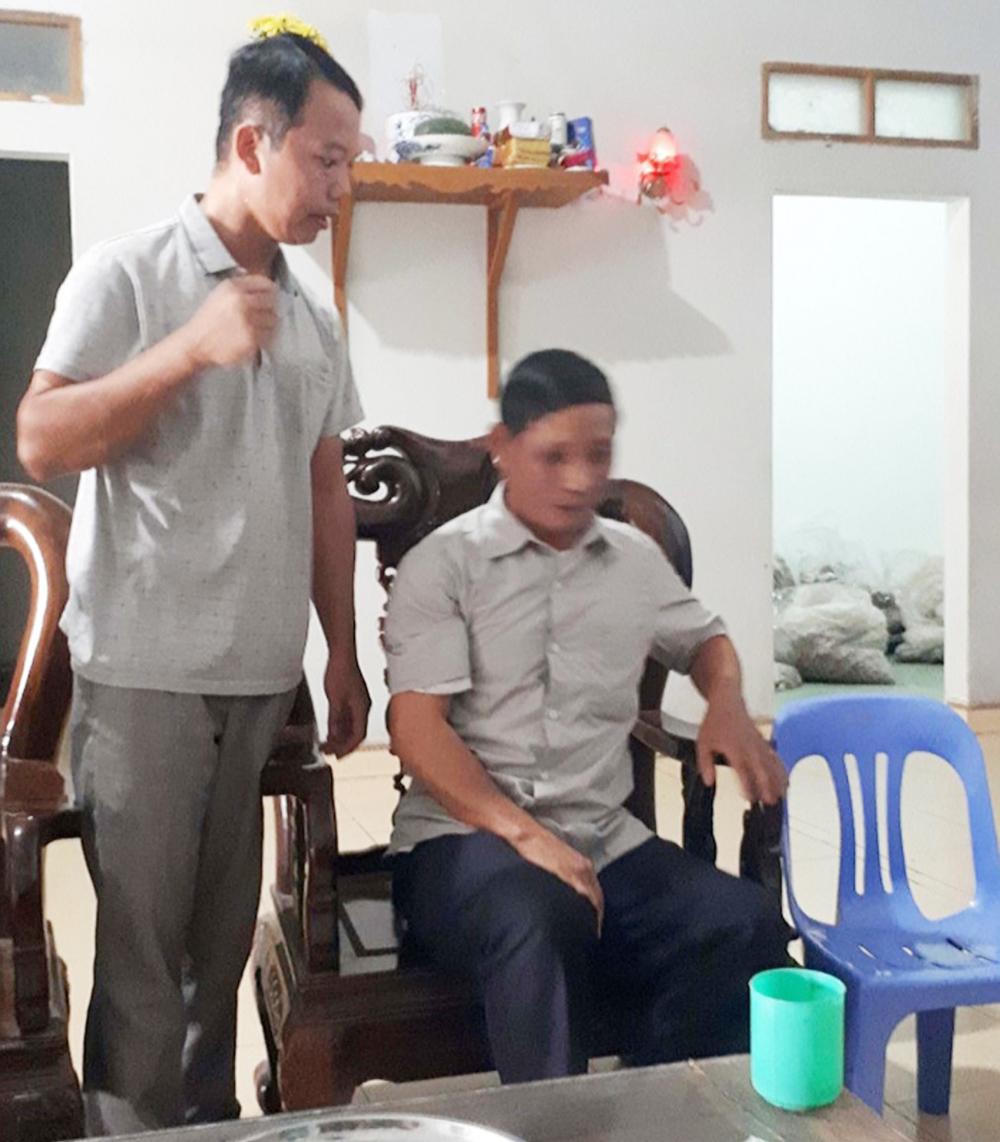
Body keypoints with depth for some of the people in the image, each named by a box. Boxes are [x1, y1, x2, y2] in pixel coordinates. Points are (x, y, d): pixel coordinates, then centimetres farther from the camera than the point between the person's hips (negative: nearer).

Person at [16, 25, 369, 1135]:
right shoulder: (125, 274, -4)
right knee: (140, 940, 2)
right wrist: (192, 348, -19)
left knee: (225, 932, 13)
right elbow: (40, 444, -11)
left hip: (265, 671, 5)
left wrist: (344, 652, 13)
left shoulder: (315, 319, 13)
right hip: (144, 665, -5)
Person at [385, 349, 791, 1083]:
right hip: (465, 836, -4)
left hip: (607, 840, 4)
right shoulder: (443, 564, 0)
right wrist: (524, 833, -22)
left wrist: (729, 707, 8)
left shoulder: (635, 557, 15)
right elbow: (416, 725, -9)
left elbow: (703, 637, 33)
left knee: (745, 925, -24)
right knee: (540, 920, -39)